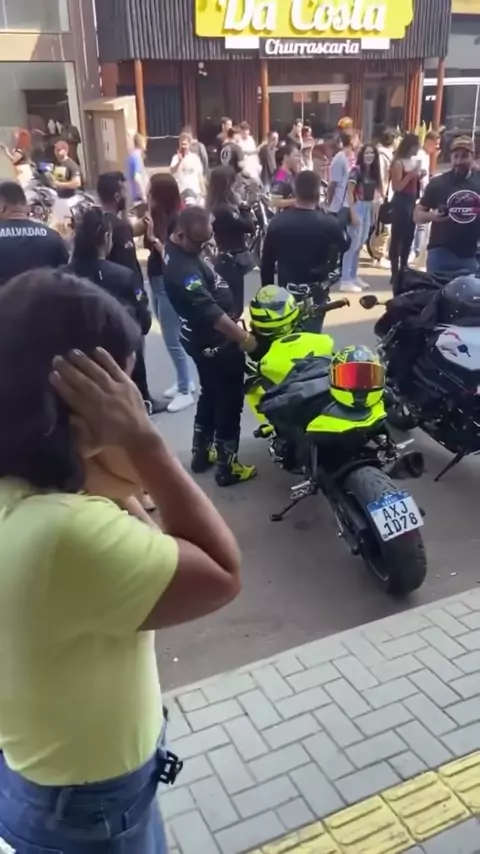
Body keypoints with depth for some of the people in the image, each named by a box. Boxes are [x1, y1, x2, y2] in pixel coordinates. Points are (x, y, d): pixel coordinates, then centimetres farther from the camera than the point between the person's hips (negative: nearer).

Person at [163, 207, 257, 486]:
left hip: (209, 341, 10)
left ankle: (201, 453, 36)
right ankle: (227, 467, 14)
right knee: (229, 403, 2)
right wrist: (244, 337, -32)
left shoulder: (182, 248, 3)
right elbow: (209, 310, -35)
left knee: (210, 396, 22)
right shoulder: (182, 269, -30)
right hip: (216, 344, -10)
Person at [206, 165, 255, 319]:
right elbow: (249, 227, -20)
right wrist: (242, 205, -11)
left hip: (224, 260, 10)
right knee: (235, 307, -2)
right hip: (232, 262, -10)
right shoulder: (225, 210, -21)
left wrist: (237, 206, 0)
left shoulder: (214, 207, 7)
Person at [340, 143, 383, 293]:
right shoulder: (356, 171, -9)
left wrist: (372, 211, 8)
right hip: (357, 208, -8)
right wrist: (352, 213, -20)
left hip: (368, 209, 8)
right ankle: (345, 281, -8)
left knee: (360, 245, 12)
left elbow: (374, 193, 12)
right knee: (353, 244, -9)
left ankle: (353, 277, 21)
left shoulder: (373, 172, 11)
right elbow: (349, 193, -14)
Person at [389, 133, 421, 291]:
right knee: (397, 239, -6)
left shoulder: (415, 161, 15)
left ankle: (403, 270, 21)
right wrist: (410, 175, -21)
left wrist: (419, 176, 5)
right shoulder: (398, 163, -10)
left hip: (412, 202, 9)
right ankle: (395, 272, -4)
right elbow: (396, 187, -17)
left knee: (408, 238, 12)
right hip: (401, 203, -8)